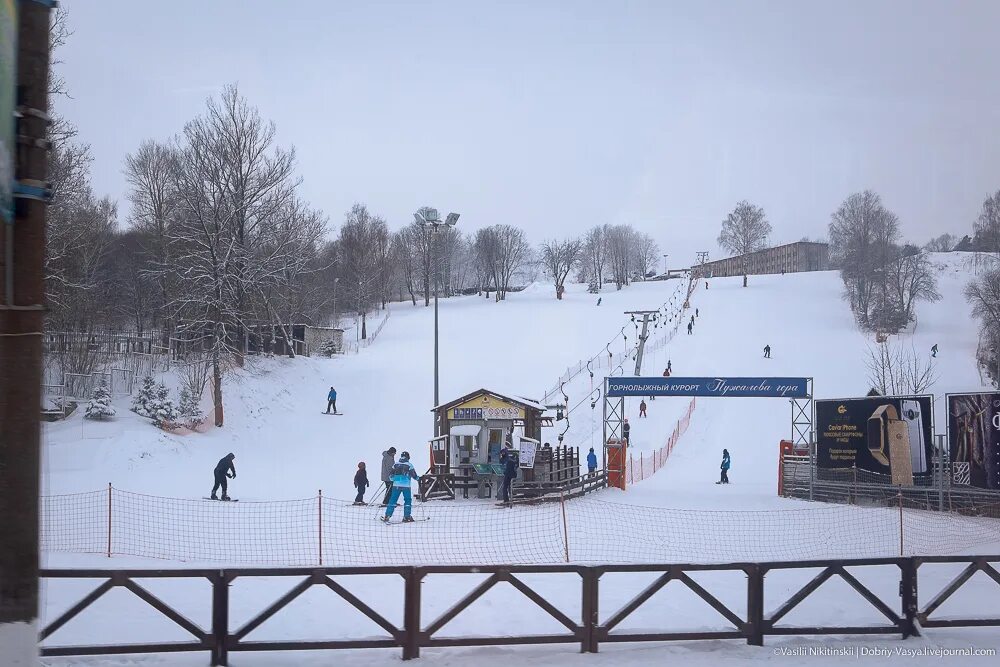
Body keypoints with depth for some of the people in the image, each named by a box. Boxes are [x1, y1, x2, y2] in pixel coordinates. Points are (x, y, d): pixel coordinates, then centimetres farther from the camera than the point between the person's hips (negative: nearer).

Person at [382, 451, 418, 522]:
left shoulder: (395, 464, 6)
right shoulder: (409, 465, -3)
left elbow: (391, 475, 12)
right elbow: (414, 475, 1)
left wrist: (392, 479, 31)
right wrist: (418, 478, 20)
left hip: (396, 485, 3)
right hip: (406, 486, -3)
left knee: (393, 500, 6)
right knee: (408, 500, 9)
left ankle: (387, 516, 1)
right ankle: (406, 517, 6)